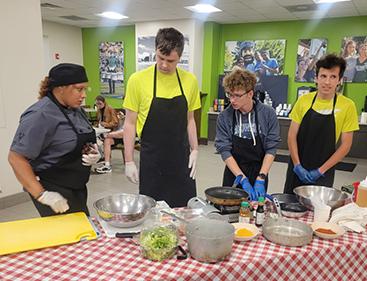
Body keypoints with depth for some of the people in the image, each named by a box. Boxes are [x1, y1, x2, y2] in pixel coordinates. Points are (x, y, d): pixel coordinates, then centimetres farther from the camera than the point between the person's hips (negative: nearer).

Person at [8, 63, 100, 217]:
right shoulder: (41, 115, -19)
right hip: (55, 193, -8)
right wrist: (42, 195, -23)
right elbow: (16, 157, -20)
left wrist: (94, 154, -3)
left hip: (76, 188, 8)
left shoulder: (75, 109, 6)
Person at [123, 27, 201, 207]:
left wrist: (194, 150, 3)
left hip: (181, 158, 3)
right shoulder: (138, 80, -9)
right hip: (151, 159, -2)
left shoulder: (190, 80, 0)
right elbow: (130, 123, -4)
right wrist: (129, 161, -6)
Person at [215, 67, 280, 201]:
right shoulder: (224, 117, -10)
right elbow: (224, 150, -11)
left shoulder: (268, 113, -9)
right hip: (234, 175, 0)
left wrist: (261, 178, -14)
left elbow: (271, 149, -7)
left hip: (259, 172, 0)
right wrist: (242, 179, -17)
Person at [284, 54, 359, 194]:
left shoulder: (347, 106, -9)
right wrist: (297, 166, -9)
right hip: (297, 169, 2)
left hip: (323, 173, -1)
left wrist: (321, 170, -9)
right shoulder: (303, 100, -5)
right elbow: (292, 136, -2)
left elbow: (345, 144, -6)